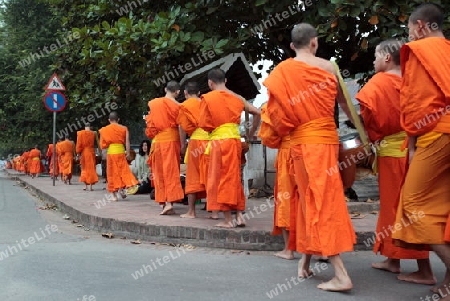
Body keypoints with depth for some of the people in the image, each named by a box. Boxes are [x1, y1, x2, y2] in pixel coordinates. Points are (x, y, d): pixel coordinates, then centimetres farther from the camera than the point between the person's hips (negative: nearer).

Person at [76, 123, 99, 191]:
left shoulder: (80, 133, -4)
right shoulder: (93, 133, -1)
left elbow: (79, 144, -4)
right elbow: (95, 143, 4)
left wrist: (78, 152, -1)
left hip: (83, 152, 0)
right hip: (91, 152, 0)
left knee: (84, 168, 12)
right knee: (91, 168, 5)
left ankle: (85, 185, 6)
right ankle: (90, 186, -1)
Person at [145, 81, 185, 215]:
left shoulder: (153, 103, 4)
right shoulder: (177, 106, -5)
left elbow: (150, 122, 7)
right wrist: (183, 143, -2)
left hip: (157, 140, 2)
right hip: (172, 140, -2)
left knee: (160, 171, 8)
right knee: (171, 171, 1)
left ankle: (164, 202, 6)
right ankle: (169, 201, -8)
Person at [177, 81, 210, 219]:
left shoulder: (185, 105, 4)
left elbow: (183, 127, 1)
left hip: (196, 141, -3)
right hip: (210, 140, 3)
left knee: (193, 177, 4)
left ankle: (191, 211, 8)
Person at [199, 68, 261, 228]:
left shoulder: (207, 98, -3)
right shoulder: (237, 97, 10)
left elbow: (204, 125, -7)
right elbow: (257, 113, 8)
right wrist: (252, 133, 19)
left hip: (219, 141, -5)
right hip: (235, 140, 5)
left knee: (221, 178, 1)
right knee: (234, 177, 15)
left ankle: (228, 219, 2)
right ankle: (239, 215, 11)